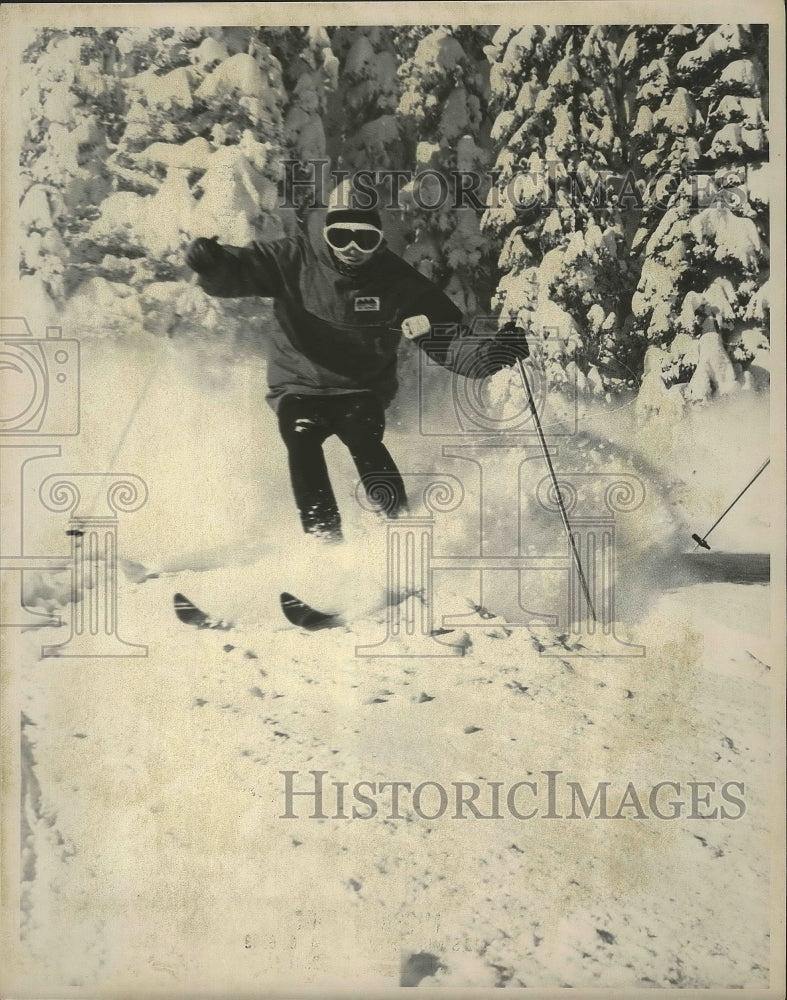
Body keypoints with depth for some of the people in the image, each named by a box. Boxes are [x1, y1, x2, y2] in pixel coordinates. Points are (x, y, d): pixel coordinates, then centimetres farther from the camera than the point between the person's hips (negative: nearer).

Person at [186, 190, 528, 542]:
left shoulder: (396, 279, -7)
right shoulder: (296, 259, -8)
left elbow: (446, 331, -6)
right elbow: (239, 271, -14)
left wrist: (488, 356, -23)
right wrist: (211, 263, -38)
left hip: (362, 388, 0)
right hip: (299, 385, 1)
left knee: (364, 439, -26)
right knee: (301, 439, -24)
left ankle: (397, 522, -15)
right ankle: (322, 532, -15)